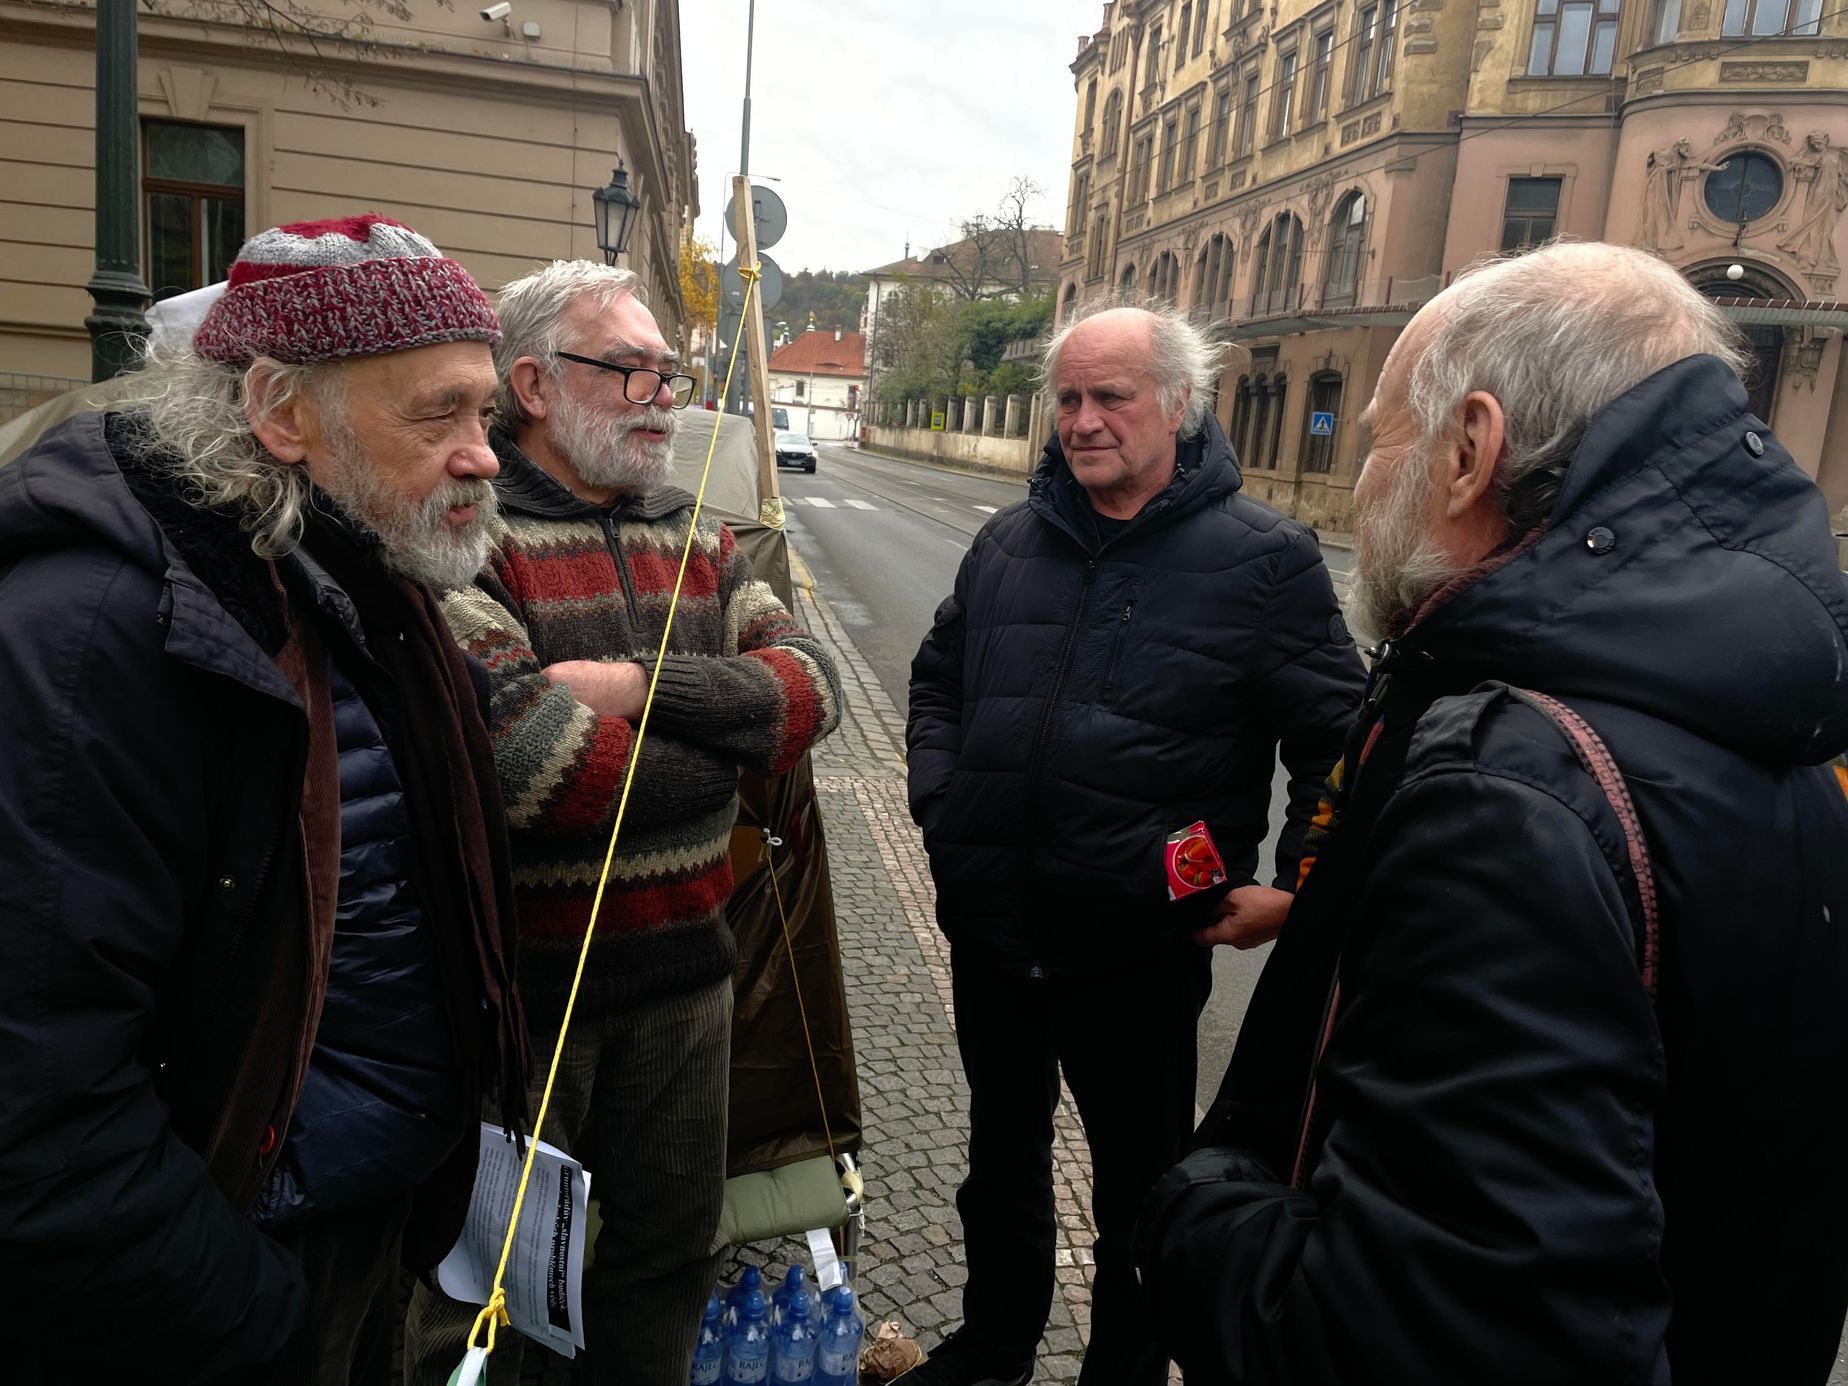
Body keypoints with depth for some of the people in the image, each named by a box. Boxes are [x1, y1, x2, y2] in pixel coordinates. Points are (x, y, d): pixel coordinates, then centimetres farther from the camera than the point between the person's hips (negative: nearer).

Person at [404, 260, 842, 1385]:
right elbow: (522, 755, -28)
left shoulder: (699, 542, 8)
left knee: (674, 1248, 23)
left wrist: (641, 685, -21)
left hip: (681, 959, 6)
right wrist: (724, 748, -13)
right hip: (516, 973, -6)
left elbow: (811, 687, -5)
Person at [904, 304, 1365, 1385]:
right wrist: (939, 798, 5)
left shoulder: (1263, 557, -9)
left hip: (1141, 952, -5)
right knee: (1003, 1158, 25)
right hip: (990, 930, 5)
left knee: (1139, 1191, 16)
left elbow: (1336, 740, -7)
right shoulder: (1010, 543, 5)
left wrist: (1300, 888, -15)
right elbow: (938, 678, 18)